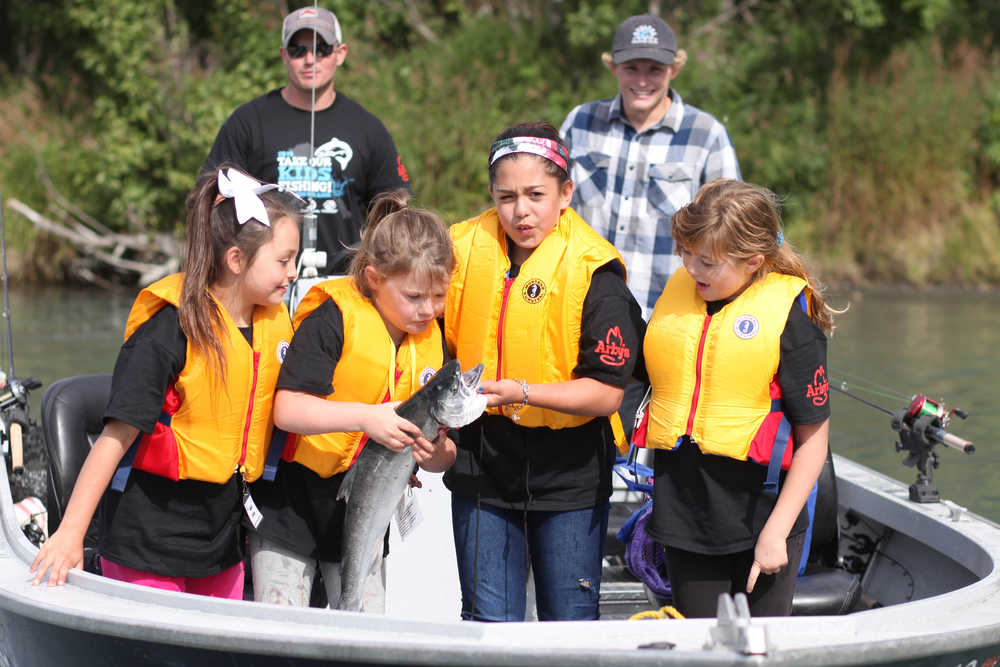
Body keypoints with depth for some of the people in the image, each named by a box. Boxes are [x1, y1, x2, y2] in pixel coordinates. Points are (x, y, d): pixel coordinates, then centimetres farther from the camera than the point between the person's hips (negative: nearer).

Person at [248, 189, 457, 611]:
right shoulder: (333, 319, -17)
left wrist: (437, 453, -19)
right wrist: (365, 417, -37)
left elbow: (444, 453, 6)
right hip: (292, 508, -5)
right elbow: (287, 410, -26)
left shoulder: (431, 343, 2)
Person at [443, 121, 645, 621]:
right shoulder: (462, 251, -2)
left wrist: (521, 392, -25)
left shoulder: (593, 273, -12)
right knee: (488, 624, 6)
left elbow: (607, 392, -14)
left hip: (568, 474, -3)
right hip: (481, 466, 3)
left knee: (570, 628, 6)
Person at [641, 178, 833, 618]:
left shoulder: (789, 314, -11)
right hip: (683, 513, 5)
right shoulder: (677, 293, 5)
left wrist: (775, 531, -13)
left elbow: (813, 438, -9)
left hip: (760, 513, -5)